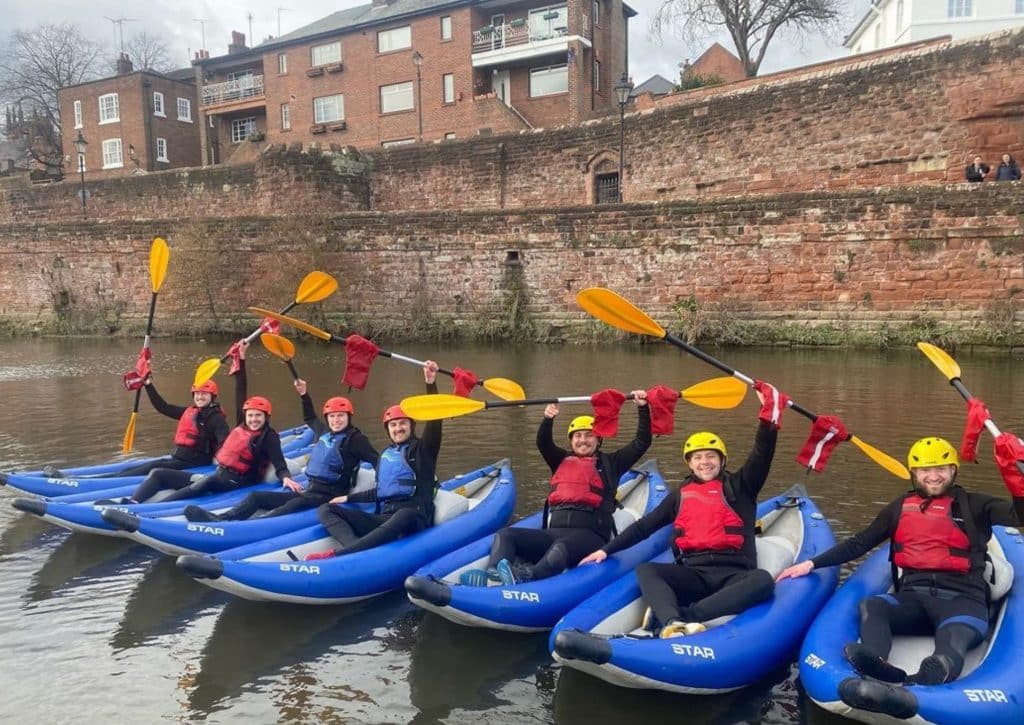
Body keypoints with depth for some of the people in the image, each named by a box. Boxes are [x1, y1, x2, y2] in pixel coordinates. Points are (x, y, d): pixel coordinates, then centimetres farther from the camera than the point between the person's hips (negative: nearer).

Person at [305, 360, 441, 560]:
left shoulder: (422, 449, 6)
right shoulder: (386, 454, 22)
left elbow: (434, 420, -12)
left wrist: (431, 384, -26)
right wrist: (348, 498, 33)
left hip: (412, 518, -6)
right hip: (383, 518, 6)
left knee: (404, 515, -42)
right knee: (326, 509, -4)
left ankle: (337, 554, -51)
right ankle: (358, 549, -36)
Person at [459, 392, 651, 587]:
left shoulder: (609, 464, 19)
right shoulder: (563, 460, 27)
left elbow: (642, 443, 14)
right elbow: (543, 443, 11)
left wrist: (643, 409, 6)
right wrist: (548, 419, -8)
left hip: (589, 535, -4)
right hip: (554, 532, 5)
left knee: (561, 547, -39)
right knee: (505, 534, -17)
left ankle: (526, 578, -64)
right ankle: (492, 575, -44)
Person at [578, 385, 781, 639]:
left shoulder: (739, 486, 15)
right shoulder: (681, 495, 20)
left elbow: (763, 453, 0)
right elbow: (645, 525, 19)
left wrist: (768, 412, -13)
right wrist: (607, 549, 13)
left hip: (733, 573, -1)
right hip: (693, 573, 2)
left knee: (762, 580, -34)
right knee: (645, 570, -23)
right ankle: (673, 623, -54)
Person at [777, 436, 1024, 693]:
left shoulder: (974, 505, 14)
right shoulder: (900, 507, 20)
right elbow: (859, 543, 18)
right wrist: (812, 563, 8)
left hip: (962, 599, -3)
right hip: (913, 597, 3)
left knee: (951, 648, -37)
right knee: (871, 606, -31)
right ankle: (876, 663, -61)